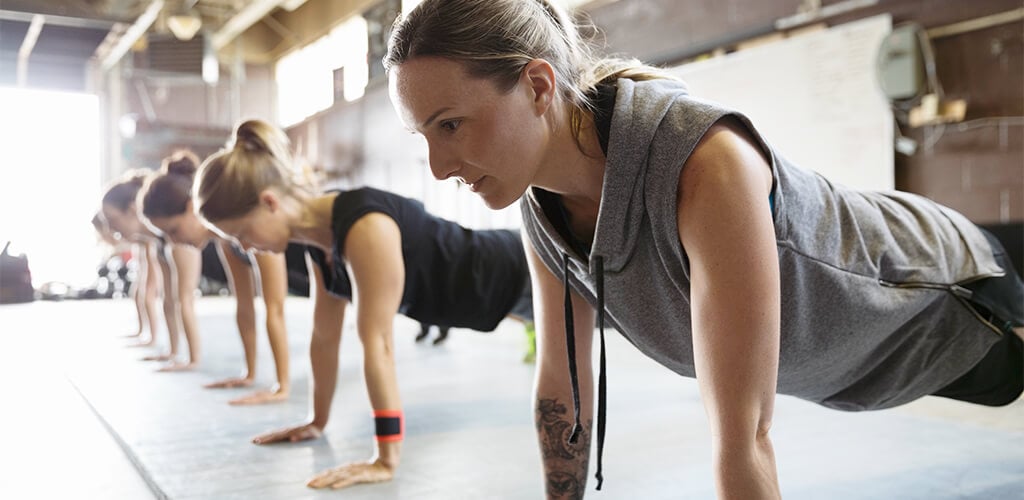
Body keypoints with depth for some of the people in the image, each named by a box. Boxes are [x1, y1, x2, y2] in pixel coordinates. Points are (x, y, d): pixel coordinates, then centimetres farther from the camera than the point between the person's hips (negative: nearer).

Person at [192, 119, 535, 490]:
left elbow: (378, 343, -39)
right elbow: (325, 336, -1)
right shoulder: (321, 236, -9)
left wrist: (387, 462, -35)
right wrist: (318, 422, 6)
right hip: (494, 269, 9)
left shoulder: (365, 228, -38)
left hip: (521, 272, -9)